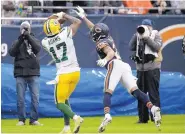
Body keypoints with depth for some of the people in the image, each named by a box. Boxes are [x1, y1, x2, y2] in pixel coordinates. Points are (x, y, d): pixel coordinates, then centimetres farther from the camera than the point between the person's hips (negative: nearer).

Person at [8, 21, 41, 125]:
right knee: (20, 98, -1)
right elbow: (12, 52, -7)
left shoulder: (34, 40, 11)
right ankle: (21, 120, 5)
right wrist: (20, 40, -17)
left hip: (34, 73, 0)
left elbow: (38, 48, -11)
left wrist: (28, 37, -19)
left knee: (35, 97, -3)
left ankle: (34, 119, 4)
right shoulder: (17, 42, 11)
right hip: (20, 74, 0)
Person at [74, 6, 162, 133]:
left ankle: (107, 115, -32)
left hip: (115, 65, -7)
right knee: (135, 91, -7)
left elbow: (111, 53, -13)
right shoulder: (108, 38, 29)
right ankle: (153, 108, -28)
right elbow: (95, 28, 45)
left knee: (108, 92, -11)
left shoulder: (101, 43, 6)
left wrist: (105, 60, -32)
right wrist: (84, 17, 52)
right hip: (124, 65, 8)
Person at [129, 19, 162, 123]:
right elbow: (131, 47, 3)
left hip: (152, 68, -5)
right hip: (140, 68, 5)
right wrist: (136, 35, -4)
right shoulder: (138, 36, 15)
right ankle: (143, 118, 13)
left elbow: (157, 46, -14)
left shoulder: (155, 35, 3)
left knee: (153, 93, -9)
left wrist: (147, 37, -15)